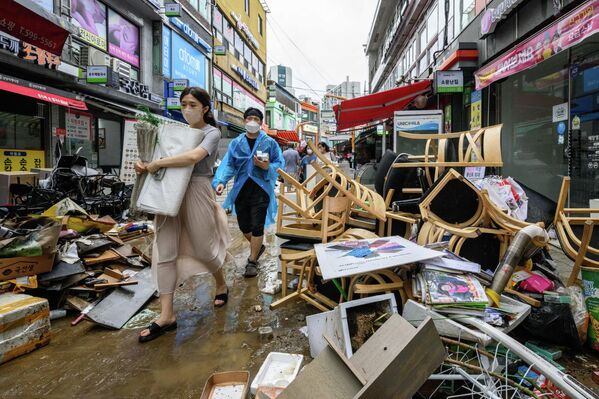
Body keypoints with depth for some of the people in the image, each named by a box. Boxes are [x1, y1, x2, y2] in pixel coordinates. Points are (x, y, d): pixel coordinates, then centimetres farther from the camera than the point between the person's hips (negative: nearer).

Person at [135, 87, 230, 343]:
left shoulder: (212, 133, -4)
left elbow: (193, 157, -24)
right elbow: (164, 156, 19)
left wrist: (156, 164, -18)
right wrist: (144, 165, -2)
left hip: (196, 192, -6)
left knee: (203, 248, 6)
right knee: (164, 253, 1)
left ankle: (222, 286, 37)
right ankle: (166, 316, 9)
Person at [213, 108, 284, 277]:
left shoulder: (269, 142, 1)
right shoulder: (236, 143, 7)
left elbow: (280, 163, 2)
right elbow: (228, 164, 0)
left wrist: (266, 166, -18)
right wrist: (221, 181, -16)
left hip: (260, 190, -3)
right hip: (241, 189, 3)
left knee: (257, 226, -1)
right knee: (243, 225, 12)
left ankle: (252, 261, 15)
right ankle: (258, 246, 41)